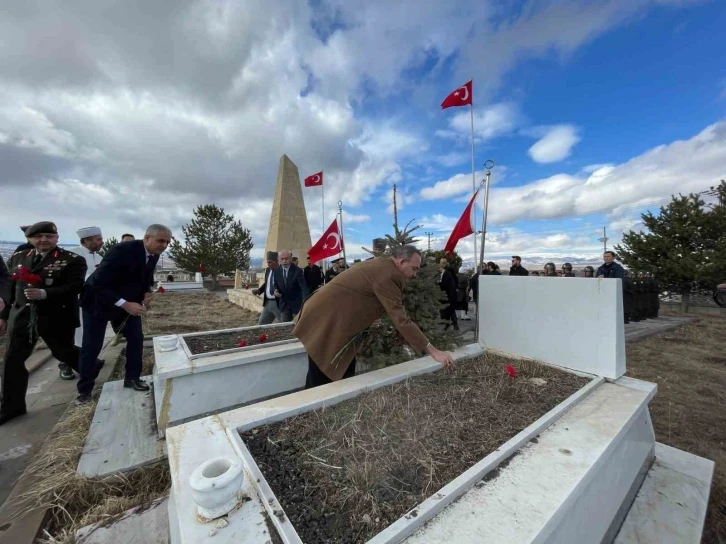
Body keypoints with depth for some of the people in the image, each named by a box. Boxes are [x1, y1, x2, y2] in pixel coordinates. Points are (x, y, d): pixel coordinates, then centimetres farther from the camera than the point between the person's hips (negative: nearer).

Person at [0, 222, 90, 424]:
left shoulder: (72, 260, -8)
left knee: (64, 353, 8)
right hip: (21, 317, 6)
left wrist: (45, 293, -29)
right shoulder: (18, 258, 11)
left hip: (56, 318, -5)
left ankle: (92, 372, 36)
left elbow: (74, 287, -17)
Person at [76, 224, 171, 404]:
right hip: (98, 302, -6)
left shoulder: (154, 255, -9)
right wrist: (125, 305, -36)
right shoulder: (123, 250, -32)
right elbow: (97, 284, -32)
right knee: (91, 347, 3)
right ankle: (84, 389, 22)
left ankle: (132, 378, 19)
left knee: (136, 338, 4)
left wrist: (147, 293, -11)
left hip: (129, 303, 6)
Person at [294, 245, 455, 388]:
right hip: (325, 321, -10)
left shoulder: (382, 265, 9)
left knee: (345, 373, 15)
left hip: (332, 315, 10)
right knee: (321, 380, 1)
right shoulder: (387, 274, -22)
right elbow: (401, 318, -23)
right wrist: (433, 352, -18)